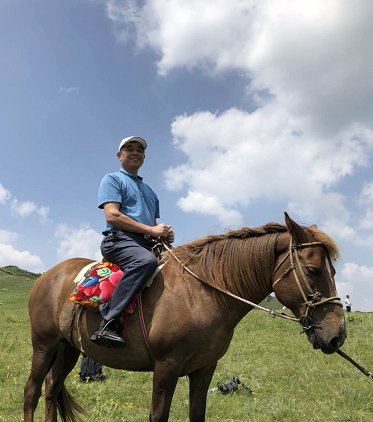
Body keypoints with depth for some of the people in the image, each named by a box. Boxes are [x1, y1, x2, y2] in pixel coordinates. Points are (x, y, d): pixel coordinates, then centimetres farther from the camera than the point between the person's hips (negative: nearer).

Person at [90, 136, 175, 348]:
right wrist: (150, 229, -13)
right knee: (146, 261, -38)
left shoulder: (150, 191, 29)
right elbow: (112, 215, -8)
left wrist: (164, 233, 5)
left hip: (147, 244, 7)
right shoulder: (112, 179, 8)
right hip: (119, 240, -7)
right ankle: (107, 324, -37)